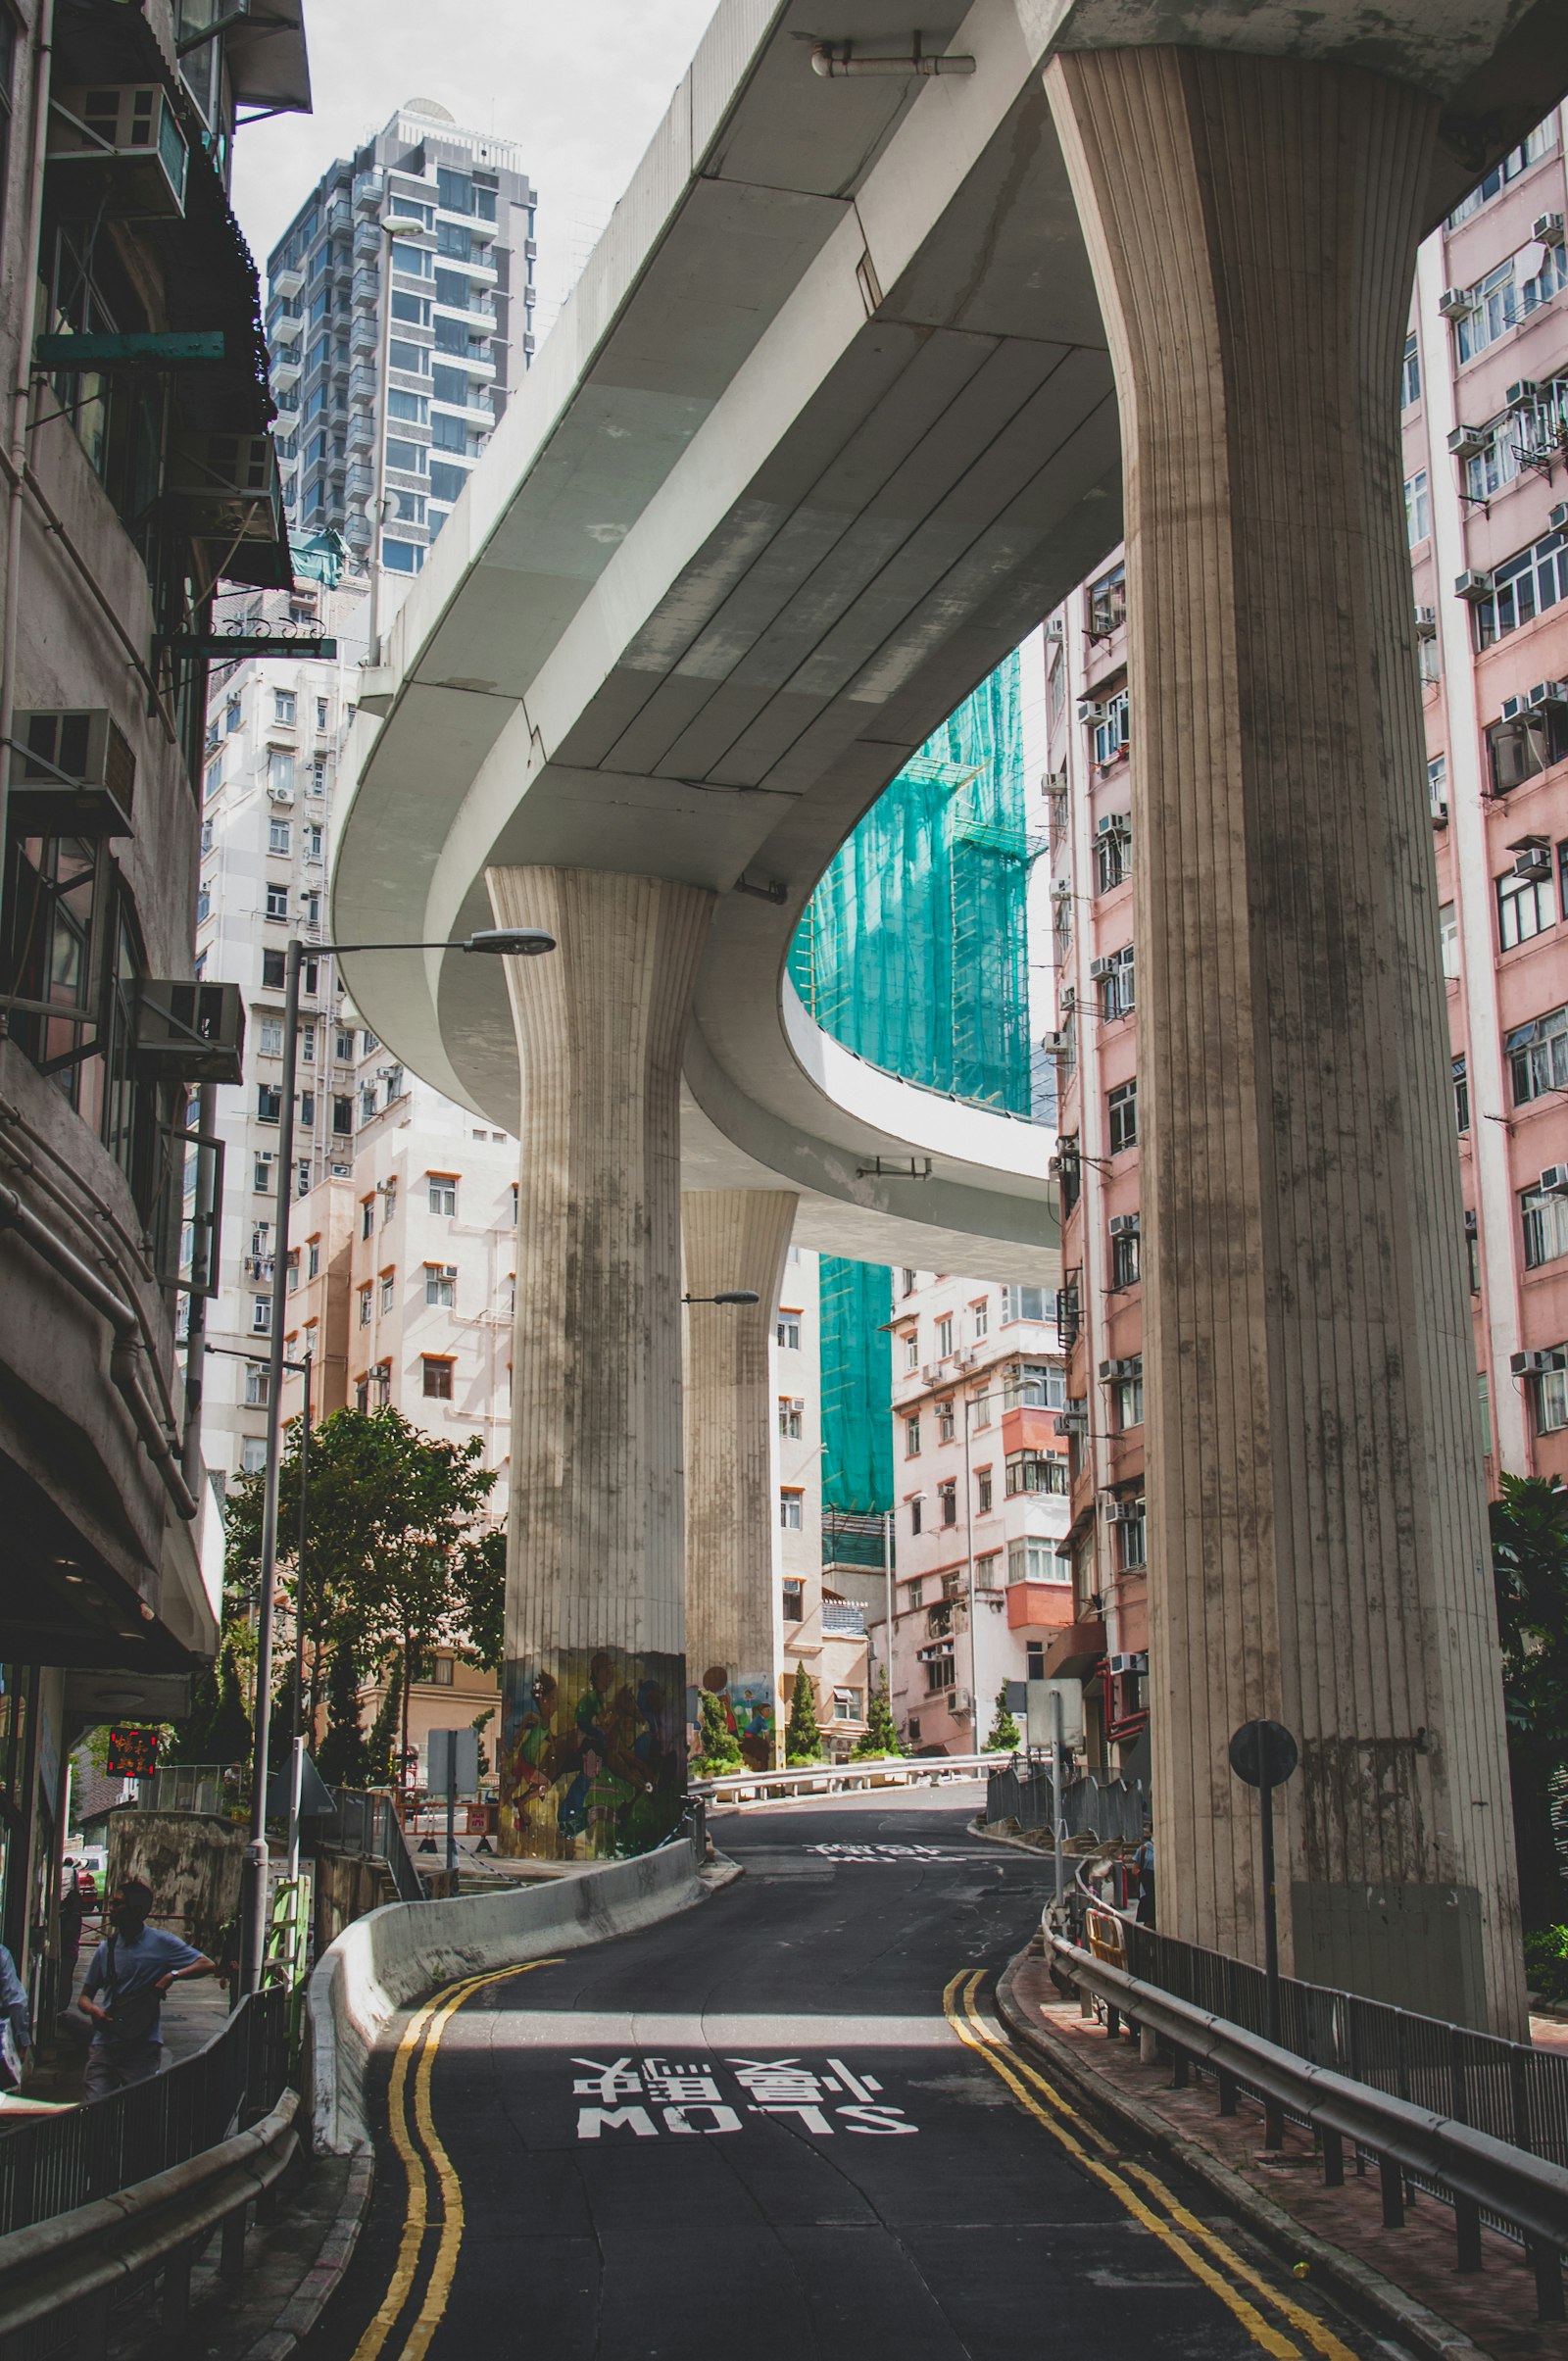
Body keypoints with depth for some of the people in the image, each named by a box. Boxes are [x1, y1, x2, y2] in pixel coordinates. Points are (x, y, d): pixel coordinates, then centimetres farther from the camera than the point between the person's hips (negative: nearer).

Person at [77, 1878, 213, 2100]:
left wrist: (172, 1975, -17)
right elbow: (84, 1997, 16)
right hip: (105, 2044, 3)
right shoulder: (106, 1948, 12)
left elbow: (206, 1965, -3)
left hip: (143, 2047, -3)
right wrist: (93, 2009, -7)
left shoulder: (160, 1943, 0)